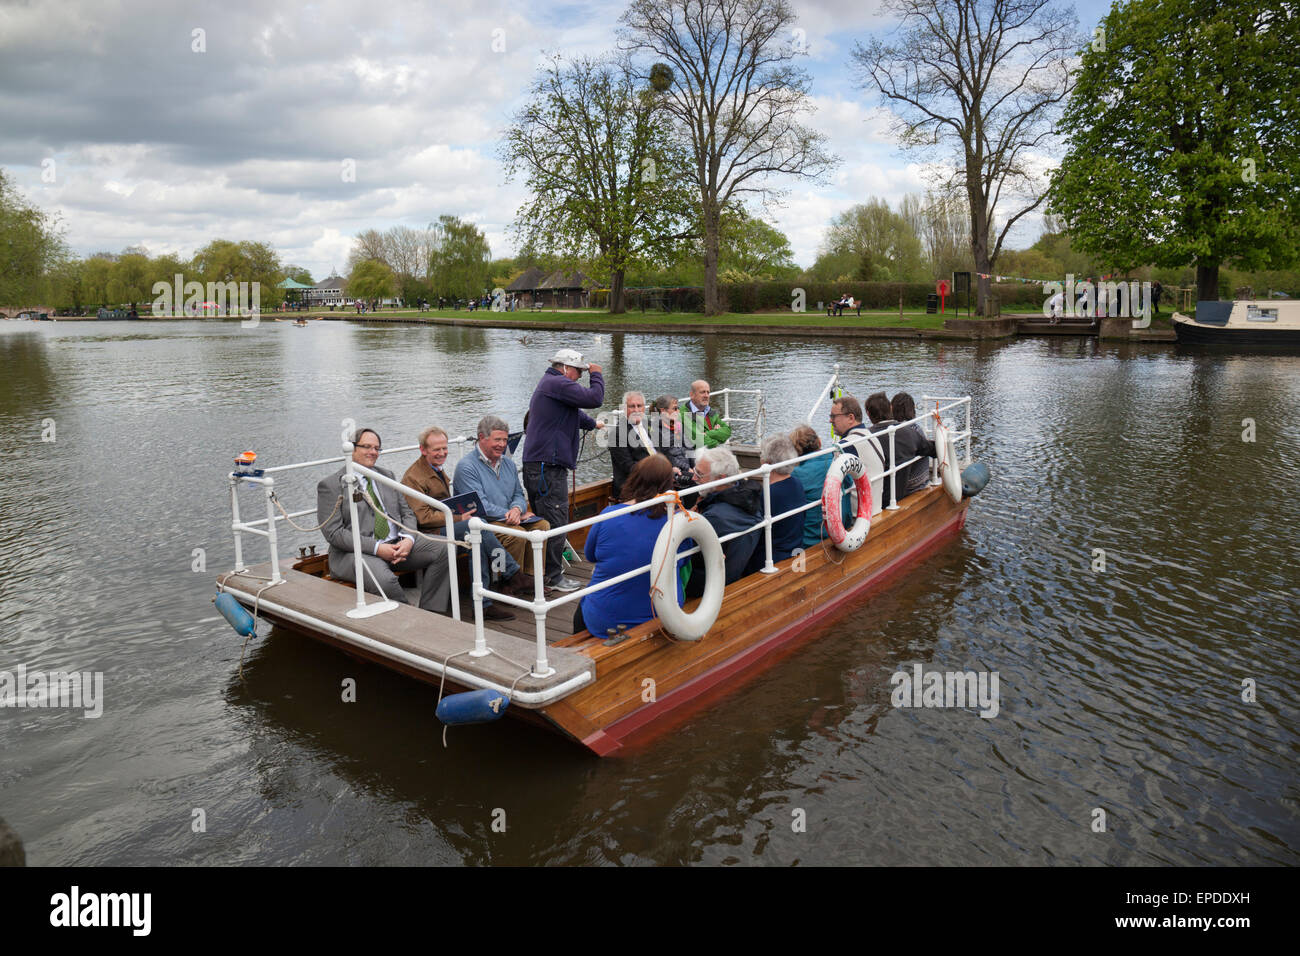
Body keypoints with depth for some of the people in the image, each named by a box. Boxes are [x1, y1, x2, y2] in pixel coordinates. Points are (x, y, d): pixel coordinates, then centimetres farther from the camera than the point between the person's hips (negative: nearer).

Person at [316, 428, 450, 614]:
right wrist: (376, 548, -18)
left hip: (397, 545, 6)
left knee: (443, 549, -16)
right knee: (384, 579, -38)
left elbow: (407, 513, 16)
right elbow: (333, 533, -8)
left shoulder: (387, 475, 19)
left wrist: (408, 539, -7)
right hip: (356, 552, -6)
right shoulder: (330, 485, 0)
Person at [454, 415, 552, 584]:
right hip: (483, 522, -8)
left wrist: (517, 509, -11)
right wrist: (511, 515, -17)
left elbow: (518, 495, 15)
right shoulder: (466, 466, -10)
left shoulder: (508, 463, 15)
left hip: (509, 518, 8)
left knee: (542, 525, -13)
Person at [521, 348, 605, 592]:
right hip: (548, 465, -11)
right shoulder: (558, 384, -13)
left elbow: (573, 411, 38)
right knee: (555, 520, -6)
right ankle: (553, 576, -1)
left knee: (544, 519, 18)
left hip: (536, 464, 11)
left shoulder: (548, 383, 22)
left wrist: (593, 424, 51)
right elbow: (594, 398, -19)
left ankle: (543, 569, 28)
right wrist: (597, 375, -1)